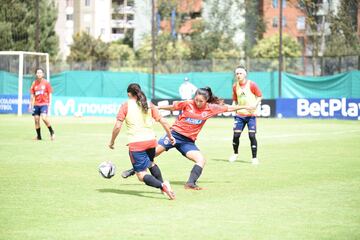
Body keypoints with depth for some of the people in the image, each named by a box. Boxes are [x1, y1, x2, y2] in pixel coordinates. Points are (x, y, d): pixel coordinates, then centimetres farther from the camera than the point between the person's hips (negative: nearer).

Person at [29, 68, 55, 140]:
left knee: (44, 117, -22)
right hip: (36, 104, 4)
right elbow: (32, 95, 12)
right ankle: (38, 136, 12)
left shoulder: (46, 83, -1)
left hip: (44, 104, -4)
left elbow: (49, 94, 1)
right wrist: (31, 105, 9)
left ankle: (52, 132, -5)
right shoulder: (34, 83, 7)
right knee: (36, 120, 1)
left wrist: (49, 104, -5)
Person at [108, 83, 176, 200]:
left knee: (142, 175, -5)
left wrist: (112, 142, 8)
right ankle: (162, 184, 30)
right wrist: (170, 136, 21)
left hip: (136, 143, -5)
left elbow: (117, 126, -5)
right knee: (150, 163, 36)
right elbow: (163, 121, 8)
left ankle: (162, 186, -28)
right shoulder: (149, 105, 10)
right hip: (151, 140, 5)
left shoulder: (126, 106, 0)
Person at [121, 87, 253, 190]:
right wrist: (157, 107, 3)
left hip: (188, 141, 3)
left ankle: (190, 183, -9)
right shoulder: (187, 104, -8)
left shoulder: (210, 108, -1)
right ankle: (134, 170, 6)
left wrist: (244, 107, 5)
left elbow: (228, 108, 6)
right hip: (175, 133, -3)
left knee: (201, 160, -14)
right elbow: (172, 107, 5)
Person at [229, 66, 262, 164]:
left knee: (252, 135, -9)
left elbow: (259, 96, -2)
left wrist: (255, 105, -17)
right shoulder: (235, 86, 7)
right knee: (236, 135, 0)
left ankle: (254, 158, 0)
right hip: (239, 114, 4)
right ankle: (235, 153, 25)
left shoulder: (252, 84, -6)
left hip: (251, 114, -3)